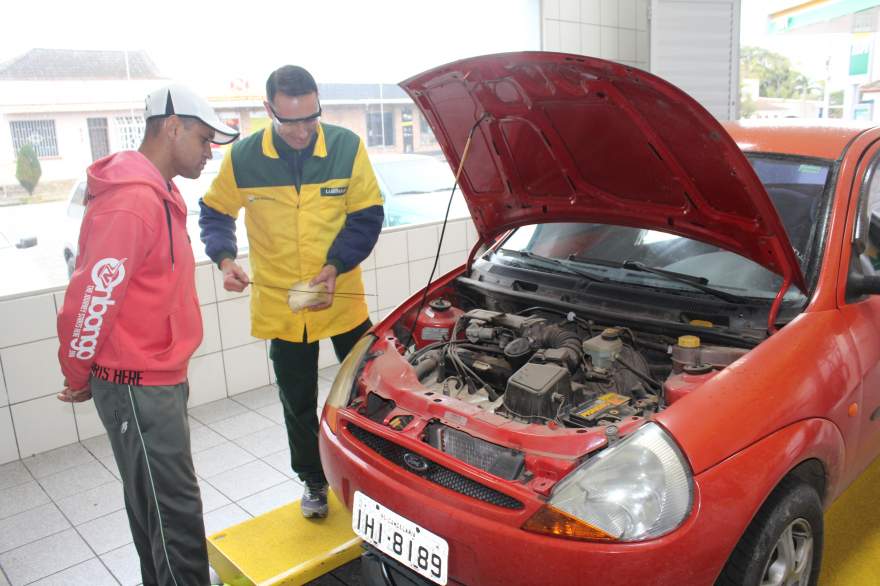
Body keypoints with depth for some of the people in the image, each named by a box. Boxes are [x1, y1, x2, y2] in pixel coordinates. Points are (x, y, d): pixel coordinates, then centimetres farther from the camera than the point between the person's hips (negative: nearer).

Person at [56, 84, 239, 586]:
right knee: (176, 512, -1)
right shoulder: (134, 201, -22)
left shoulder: (158, 193, 12)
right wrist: (79, 374, -10)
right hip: (139, 387, -10)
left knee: (153, 503, 22)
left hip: (159, 379, 10)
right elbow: (91, 296, -24)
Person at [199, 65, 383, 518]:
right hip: (279, 304, 1)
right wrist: (225, 259, -13)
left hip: (343, 298, 0)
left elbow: (367, 217, -5)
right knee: (298, 402, 14)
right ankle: (313, 480, 35)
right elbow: (214, 214, 6)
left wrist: (335, 266, -18)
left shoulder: (347, 147, -9)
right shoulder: (242, 158, -8)